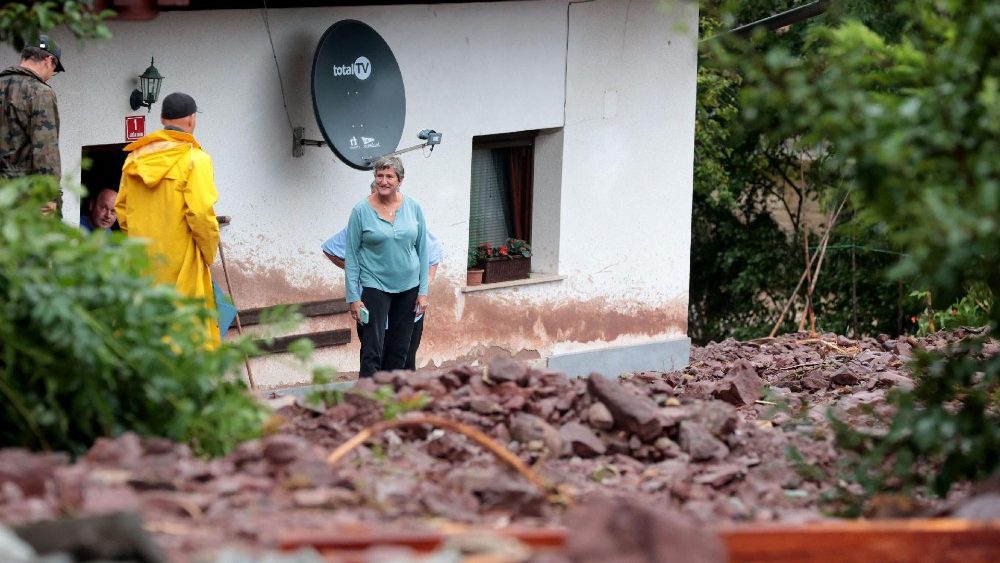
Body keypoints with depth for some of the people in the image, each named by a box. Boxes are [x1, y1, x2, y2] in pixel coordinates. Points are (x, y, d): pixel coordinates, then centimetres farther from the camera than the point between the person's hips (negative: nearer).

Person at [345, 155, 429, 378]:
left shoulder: (413, 207, 2)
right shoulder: (361, 210, -7)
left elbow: (423, 250, 8)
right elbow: (351, 255, -4)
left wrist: (423, 291, 2)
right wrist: (353, 297, -9)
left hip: (408, 287, 4)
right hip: (374, 286, -4)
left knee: (400, 351, 9)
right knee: (373, 351, -11)